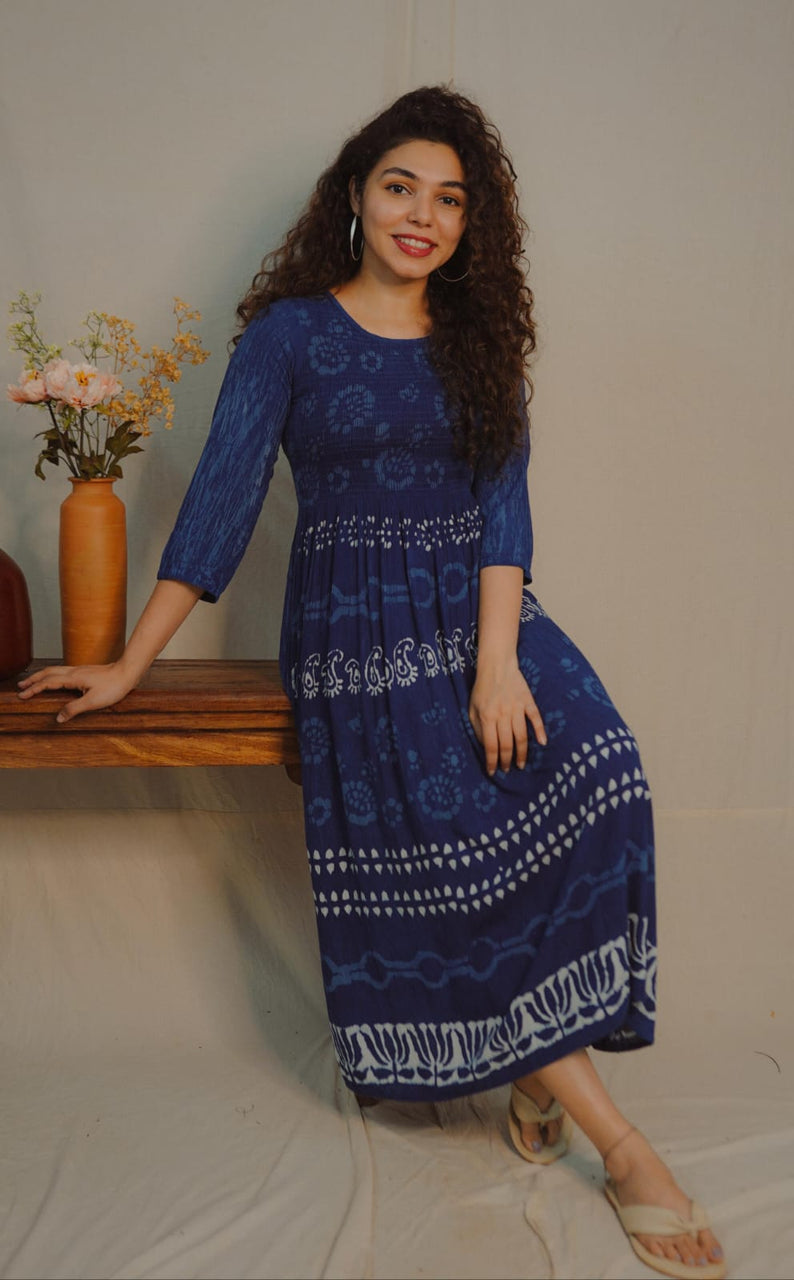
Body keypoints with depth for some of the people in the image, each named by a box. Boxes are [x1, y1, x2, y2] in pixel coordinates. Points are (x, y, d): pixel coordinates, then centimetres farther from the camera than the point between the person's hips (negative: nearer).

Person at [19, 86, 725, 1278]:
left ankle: (542, 1065, -9)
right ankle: (615, 1139, -9)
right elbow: (219, 502, 1)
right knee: (447, 840, -19)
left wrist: (498, 656, -14)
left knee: (581, 763, -25)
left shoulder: (481, 341, 12)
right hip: (355, 631, -3)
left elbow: (503, 504, 1)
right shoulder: (288, 333, 3)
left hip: (480, 612, 3)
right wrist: (129, 665, -2)